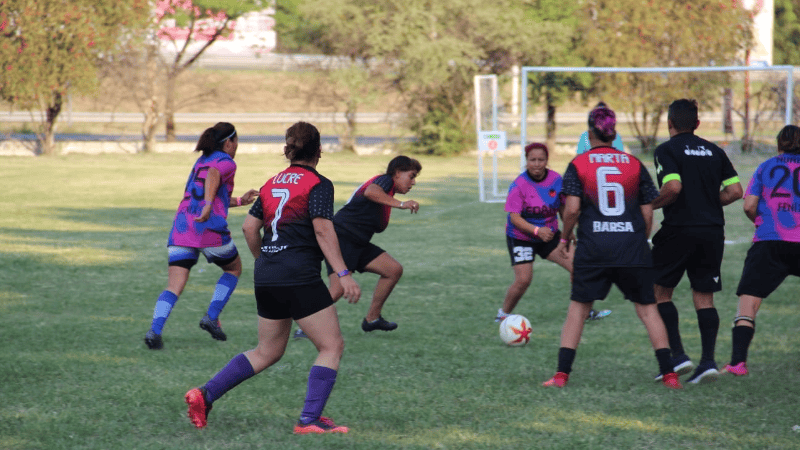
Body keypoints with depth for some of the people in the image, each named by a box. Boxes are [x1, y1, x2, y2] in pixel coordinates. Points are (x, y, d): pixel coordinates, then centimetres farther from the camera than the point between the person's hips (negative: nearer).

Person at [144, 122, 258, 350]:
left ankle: (155, 330, -24)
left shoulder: (201, 161, 26)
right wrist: (208, 205, -34)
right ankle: (211, 317, 10)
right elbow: (213, 174, -20)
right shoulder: (226, 162, 4)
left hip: (181, 226, 6)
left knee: (174, 287, -3)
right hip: (210, 229, -6)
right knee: (234, 269, 22)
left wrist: (240, 201, 41)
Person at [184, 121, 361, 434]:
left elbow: (249, 227, 15)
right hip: (300, 277, -7)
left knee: (267, 352, 18)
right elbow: (323, 230, -15)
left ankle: (205, 395, 8)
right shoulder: (318, 184, -5)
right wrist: (343, 274, -17)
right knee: (332, 345, 2)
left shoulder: (273, 183, 15)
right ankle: (309, 420, -7)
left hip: (266, 277, 7)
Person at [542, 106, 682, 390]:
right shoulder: (634, 164, 7)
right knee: (647, 307, 8)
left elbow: (572, 209, -7)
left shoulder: (578, 165, 1)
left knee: (578, 307, 9)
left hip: (592, 249, -1)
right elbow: (647, 212, 7)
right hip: (632, 246, 1)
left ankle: (562, 374, 4)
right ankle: (669, 374, 3)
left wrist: (566, 237, 10)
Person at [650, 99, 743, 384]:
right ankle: (708, 361, -1)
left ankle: (677, 355, -1)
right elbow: (735, 191, 7)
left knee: (660, 291, 8)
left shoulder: (666, 150, -4)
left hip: (679, 230, -5)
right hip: (712, 231, 5)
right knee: (704, 297, 8)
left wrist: (651, 205, -3)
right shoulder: (714, 151, 11)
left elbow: (673, 188, -19)